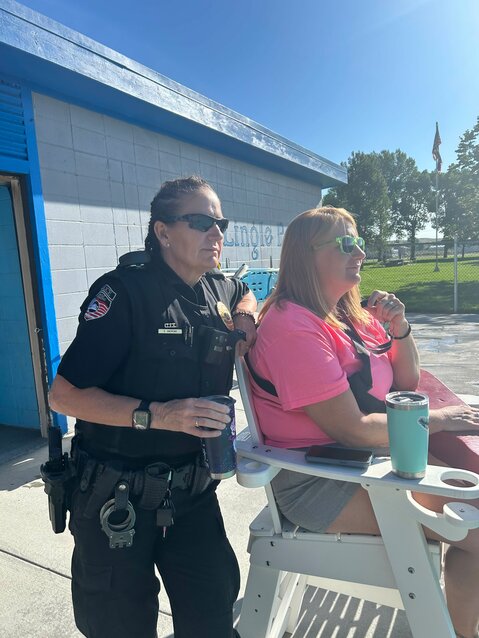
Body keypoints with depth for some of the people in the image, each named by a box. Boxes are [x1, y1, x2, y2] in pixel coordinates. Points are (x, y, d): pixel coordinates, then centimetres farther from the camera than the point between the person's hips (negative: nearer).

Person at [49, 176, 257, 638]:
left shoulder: (219, 290, 3)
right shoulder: (125, 291, -18)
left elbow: (245, 293, 30)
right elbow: (63, 395, -18)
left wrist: (246, 315, 7)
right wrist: (155, 414, -28)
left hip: (193, 491, 6)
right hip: (117, 500, -5)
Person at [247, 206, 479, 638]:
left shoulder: (353, 314, 5)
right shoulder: (293, 326, -22)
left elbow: (406, 383, 14)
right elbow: (351, 429, -23)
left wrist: (400, 329, -4)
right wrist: (437, 419, -11)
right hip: (317, 484, -9)